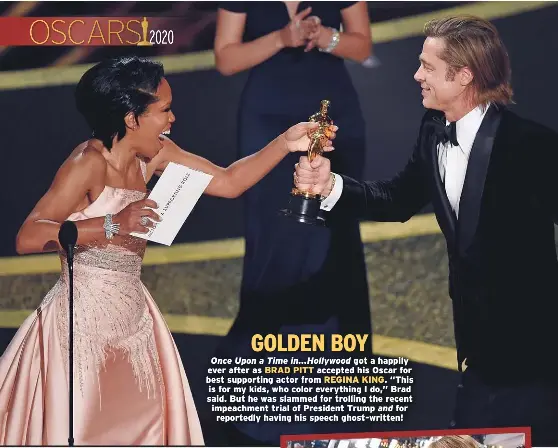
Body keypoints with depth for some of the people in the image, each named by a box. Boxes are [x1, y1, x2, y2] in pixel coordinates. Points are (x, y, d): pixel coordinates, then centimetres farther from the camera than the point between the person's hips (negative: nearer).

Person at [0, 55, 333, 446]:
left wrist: (285, 144, 2)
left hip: (131, 314, 8)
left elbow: (228, 183, 11)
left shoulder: (155, 154, 4)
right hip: (84, 317, -8)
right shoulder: (89, 163, -18)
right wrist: (114, 224, -29)